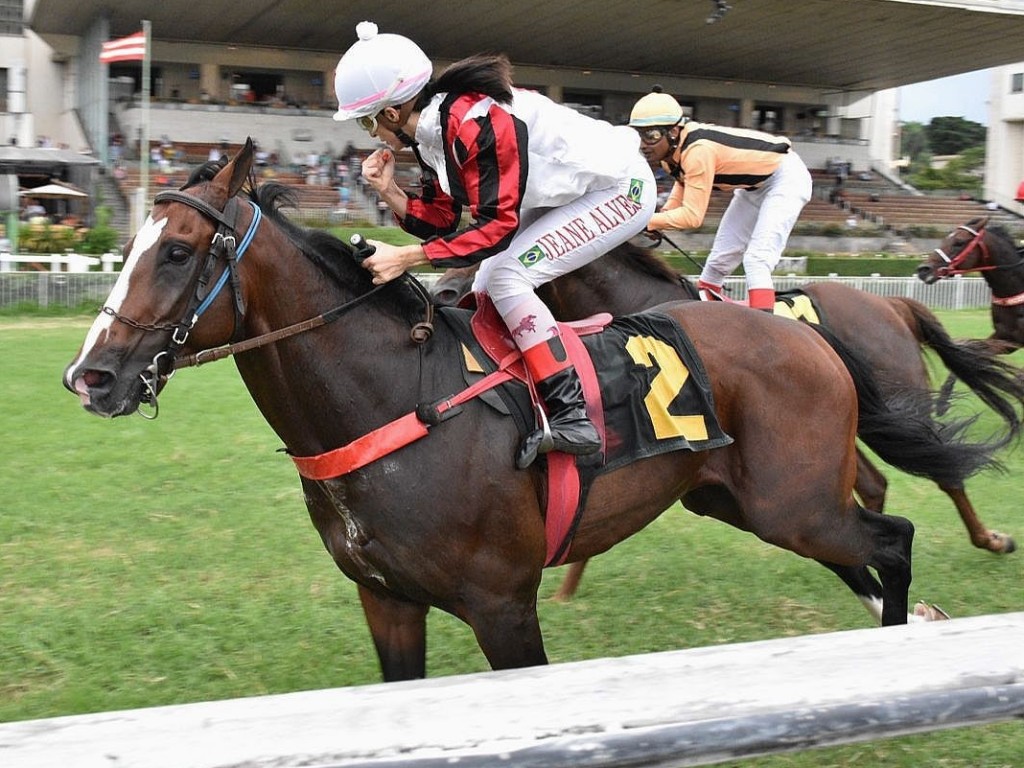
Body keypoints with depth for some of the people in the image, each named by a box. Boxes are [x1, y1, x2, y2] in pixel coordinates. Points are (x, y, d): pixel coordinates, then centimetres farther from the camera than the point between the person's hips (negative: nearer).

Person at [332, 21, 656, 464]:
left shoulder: (475, 122, -30)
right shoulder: (431, 132, -1)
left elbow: (496, 226, -32)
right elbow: (440, 222, 4)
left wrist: (404, 258, -33)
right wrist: (389, 192, -12)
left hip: (620, 188, -10)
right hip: (566, 194, 10)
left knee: (505, 275, -21)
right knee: (483, 291, 7)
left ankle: (571, 418, -21)